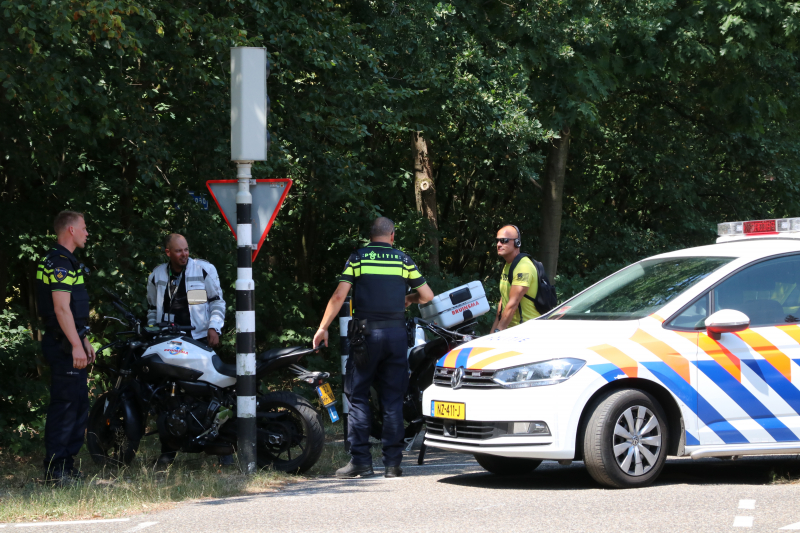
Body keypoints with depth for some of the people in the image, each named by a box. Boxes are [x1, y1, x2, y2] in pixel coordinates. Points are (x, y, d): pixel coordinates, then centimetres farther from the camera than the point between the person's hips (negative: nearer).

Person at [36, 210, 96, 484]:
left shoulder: (66, 262, 19)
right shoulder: (59, 263, -15)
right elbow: (61, 308, -22)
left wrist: (84, 341, 26)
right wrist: (76, 345, -24)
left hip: (71, 342, 11)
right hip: (64, 345, -11)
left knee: (78, 404, 13)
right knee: (65, 404, -10)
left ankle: (67, 465, 19)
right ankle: (55, 469, -8)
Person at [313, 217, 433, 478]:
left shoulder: (358, 258, 2)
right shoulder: (403, 260, 7)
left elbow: (339, 296, -5)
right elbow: (427, 295, 7)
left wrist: (323, 328, 2)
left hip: (366, 332, -2)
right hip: (396, 334, 2)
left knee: (358, 397, 3)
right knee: (393, 399, 6)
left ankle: (360, 460, -3)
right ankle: (392, 462, 4)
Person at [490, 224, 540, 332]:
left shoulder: (523, 267, -14)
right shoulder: (507, 266, 16)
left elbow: (513, 304, -18)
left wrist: (498, 331, -19)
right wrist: (493, 331, 10)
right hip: (510, 329, 8)